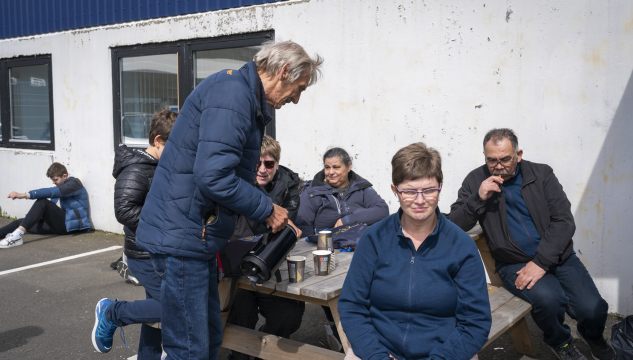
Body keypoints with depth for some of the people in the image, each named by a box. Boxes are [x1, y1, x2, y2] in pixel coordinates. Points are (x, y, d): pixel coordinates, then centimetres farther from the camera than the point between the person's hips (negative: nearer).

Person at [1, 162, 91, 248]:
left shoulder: (74, 183, -5)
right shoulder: (62, 186, 23)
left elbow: (51, 192, -21)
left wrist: (24, 195, -29)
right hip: (64, 224, 9)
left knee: (42, 202, -25)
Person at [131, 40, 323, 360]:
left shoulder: (247, 98, 17)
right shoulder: (232, 91, -17)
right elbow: (213, 175, -28)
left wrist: (280, 222, 15)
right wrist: (267, 210, -15)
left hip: (200, 235, 11)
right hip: (181, 235, -11)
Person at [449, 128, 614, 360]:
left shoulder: (541, 174, 3)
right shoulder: (476, 181, 2)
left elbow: (564, 221, -5)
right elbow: (455, 226, -2)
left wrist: (541, 262, -17)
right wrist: (479, 198, -18)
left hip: (556, 256, 2)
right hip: (514, 263, -2)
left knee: (593, 309, -16)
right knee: (548, 297, -30)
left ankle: (592, 335, 24)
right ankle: (559, 341, 6)